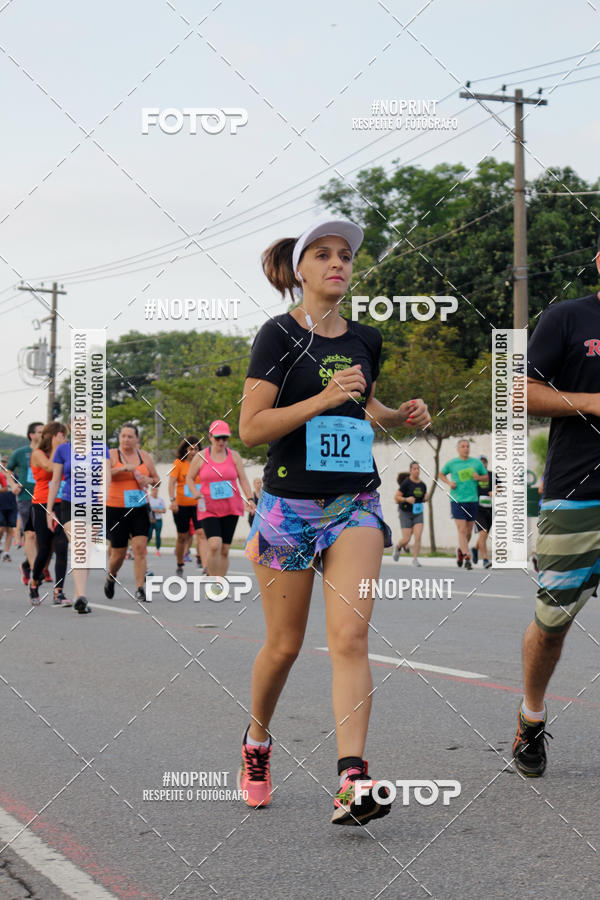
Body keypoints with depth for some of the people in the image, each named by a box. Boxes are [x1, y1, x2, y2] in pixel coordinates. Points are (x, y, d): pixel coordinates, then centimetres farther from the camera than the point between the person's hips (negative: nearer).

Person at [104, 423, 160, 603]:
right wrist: (123, 468, -28)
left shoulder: (145, 456, 9)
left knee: (140, 549, -10)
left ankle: (140, 589, -8)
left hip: (140, 509, 2)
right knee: (118, 553, 4)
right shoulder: (111, 455, -2)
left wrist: (149, 480, -6)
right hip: (116, 509, -2)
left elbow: (157, 480, 17)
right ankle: (111, 577, 35)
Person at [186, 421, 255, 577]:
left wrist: (249, 499, -11)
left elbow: (243, 479, 3)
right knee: (214, 545, -20)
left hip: (231, 508, 2)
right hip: (208, 509, -2)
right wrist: (195, 493, -10)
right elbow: (189, 478, 10)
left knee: (225, 549, 4)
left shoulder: (234, 456, 6)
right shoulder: (201, 456, 2)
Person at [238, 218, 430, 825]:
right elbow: (251, 428, -11)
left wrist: (400, 416, 8)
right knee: (284, 644, 7)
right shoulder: (280, 335, -4)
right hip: (290, 505, -3)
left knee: (349, 636, -13)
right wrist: (323, 399, -21)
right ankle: (256, 742, 36)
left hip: (355, 505, 3)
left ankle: (351, 784, -20)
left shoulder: (365, 340, 11)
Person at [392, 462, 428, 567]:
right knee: (406, 539, -4)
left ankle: (415, 559, -5)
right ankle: (398, 547, 30)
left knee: (418, 536, -13)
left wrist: (426, 498, -3)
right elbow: (396, 497, -10)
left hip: (418, 514, 4)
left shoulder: (422, 485, 5)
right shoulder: (406, 483, -11)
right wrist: (407, 499, -25)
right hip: (406, 513, -4)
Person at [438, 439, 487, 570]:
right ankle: (467, 557, -14)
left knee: (469, 532, 11)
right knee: (461, 530, -11)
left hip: (472, 500, 3)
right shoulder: (451, 463, 2)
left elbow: (486, 476, 15)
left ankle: (460, 551, 36)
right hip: (457, 501, -3)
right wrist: (449, 482, -2)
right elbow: (441, 474, 17)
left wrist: (479, 477, -7)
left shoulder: (477, 463, 5)